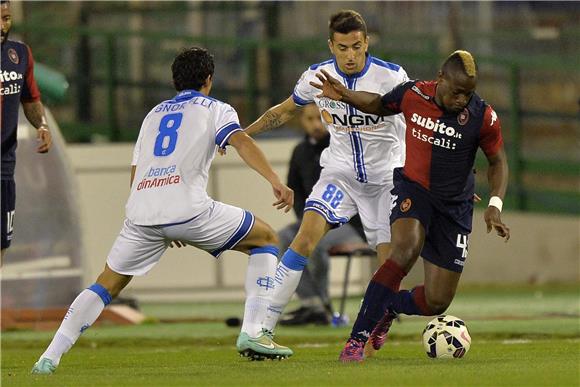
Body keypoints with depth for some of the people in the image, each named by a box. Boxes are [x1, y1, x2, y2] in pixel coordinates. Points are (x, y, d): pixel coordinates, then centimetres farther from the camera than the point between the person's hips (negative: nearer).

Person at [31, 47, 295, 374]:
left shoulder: (154, 114, 31)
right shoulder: (215, 109, 16)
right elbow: (241, 142, -5)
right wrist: (276, 181, -16)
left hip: (141, 212, 4)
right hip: (188, 208, -4)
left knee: (107, 285, 19)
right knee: (266, 239, 14)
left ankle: (50, 357, 6)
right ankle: (253, 333, 0)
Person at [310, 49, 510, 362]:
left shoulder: (483, 118, -14)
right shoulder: (412, 95, -10)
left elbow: (497, 162, 2)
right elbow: (379, 105, 13)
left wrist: (495, 205, -12)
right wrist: (344, 96, -3)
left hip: (454, 206, 1)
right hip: (412, 189, -1)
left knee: (437, 302, -1)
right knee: (406, 249, -34)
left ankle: (389, 307, 37)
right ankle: (357, 339, -30)